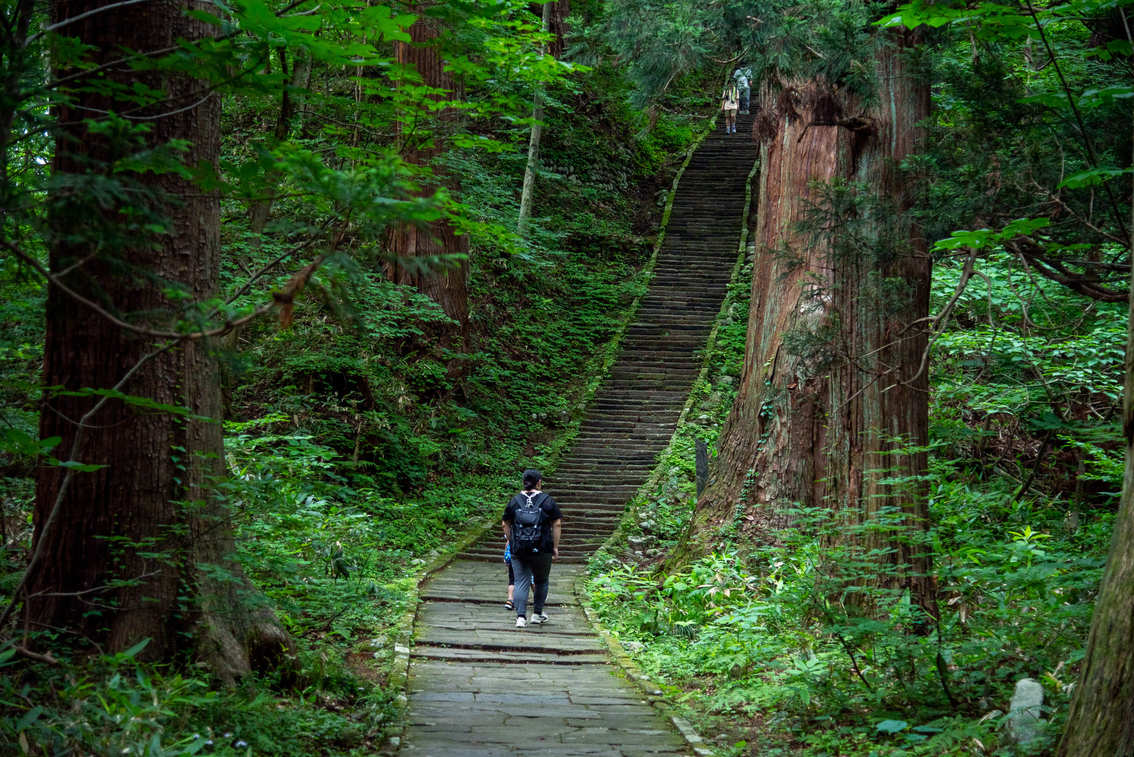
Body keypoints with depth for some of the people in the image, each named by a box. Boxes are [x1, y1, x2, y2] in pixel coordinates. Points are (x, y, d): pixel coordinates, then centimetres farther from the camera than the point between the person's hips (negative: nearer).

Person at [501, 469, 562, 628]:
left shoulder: (514, 500, 3)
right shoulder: (547, 500, -2)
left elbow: (505, 524, 7)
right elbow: (557, 524, -2)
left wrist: (511, 542, 18)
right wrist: (555, 547, 5)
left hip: (518, 549, 1)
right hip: (542, 549, -1)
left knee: (521, 582, 1)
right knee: (541, 581, 18)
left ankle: (521, 616, -10)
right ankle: (537, 613, 24)